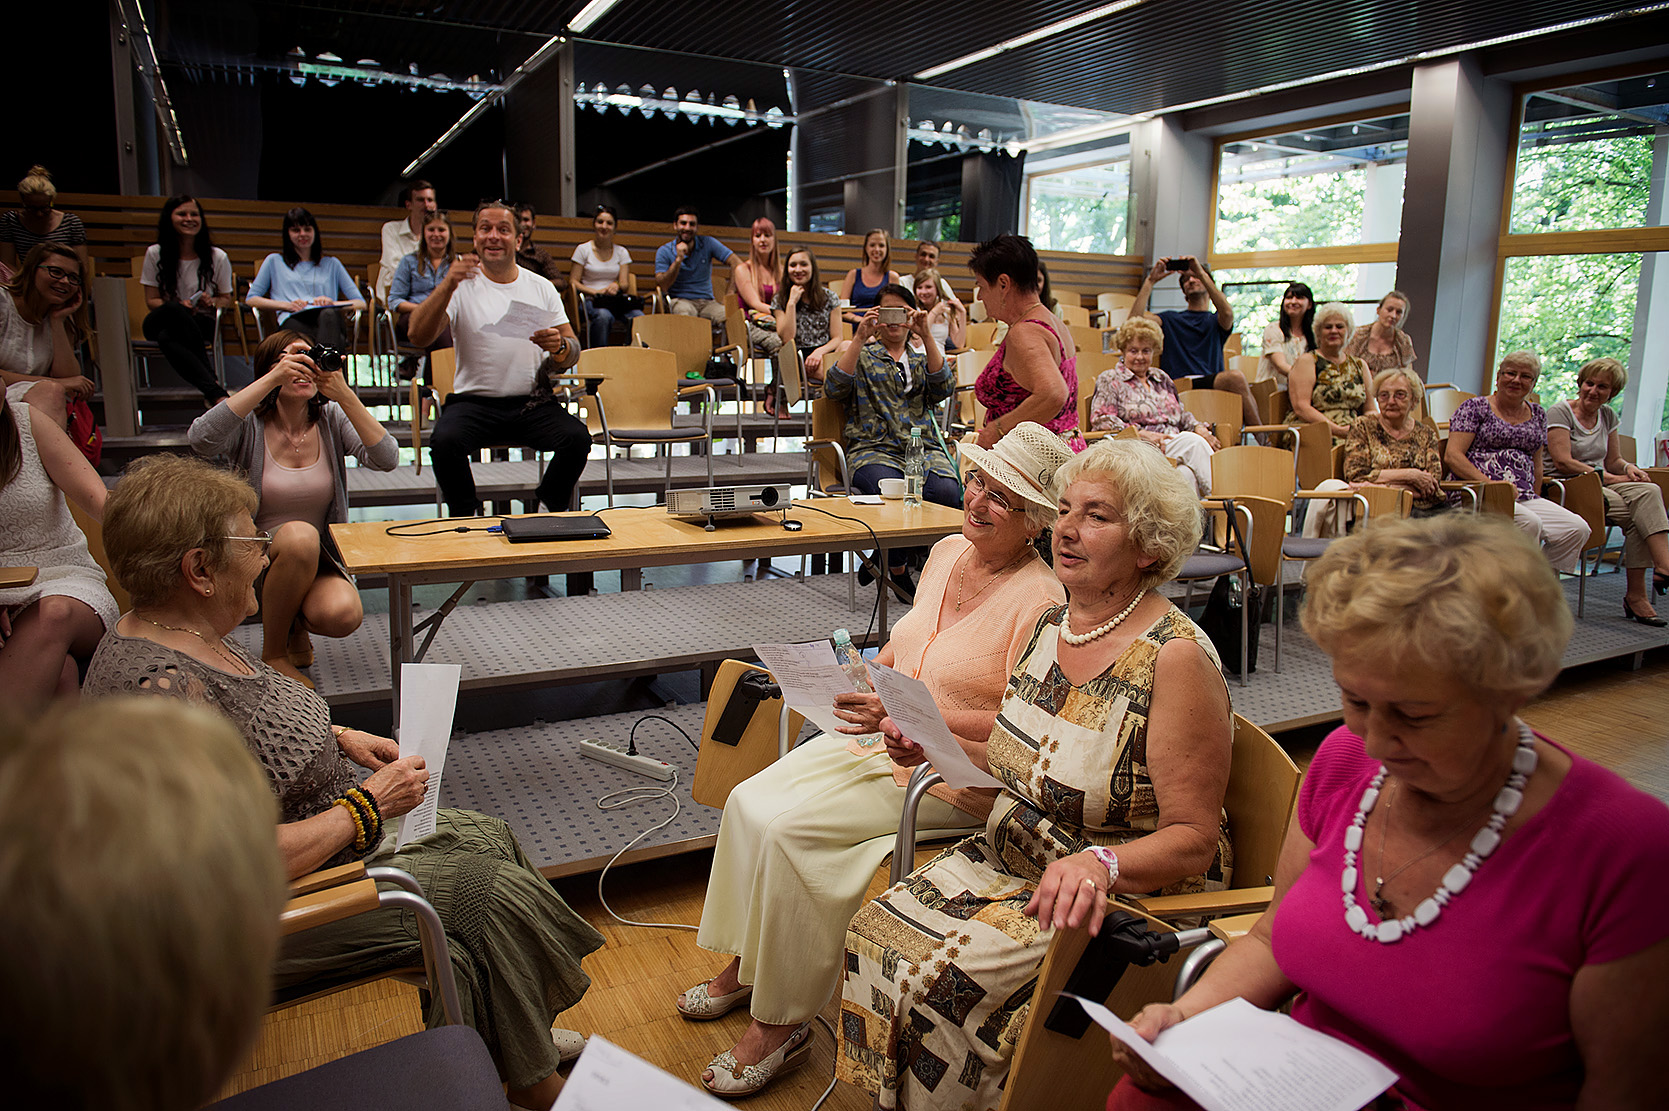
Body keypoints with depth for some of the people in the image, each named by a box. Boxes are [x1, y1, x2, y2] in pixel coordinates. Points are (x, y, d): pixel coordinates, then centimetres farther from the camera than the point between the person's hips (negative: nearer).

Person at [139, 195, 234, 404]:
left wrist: (211, 302, -13)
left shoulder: (217, 257, 4)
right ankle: (215, 390, -47)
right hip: (160, 324, 1)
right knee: (174, 310, -40)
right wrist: (179, 306, -19)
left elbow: (226, 300, 12)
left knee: (167, 337, -37)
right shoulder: (155, 254, 4)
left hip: (202, 323, 0)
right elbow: (151, 301, 4)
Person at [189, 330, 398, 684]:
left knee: (343, 615, -31)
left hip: (318, 561, 1)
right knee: (300, 535, -36)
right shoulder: (250, 423, -7)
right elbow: (202, 440, -31)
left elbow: (386, 459, -17)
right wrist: (271, 379, -32)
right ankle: (273, 655, -12)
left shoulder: (332, 419, 0)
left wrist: (344, 394, -27)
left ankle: (296, 625, 11)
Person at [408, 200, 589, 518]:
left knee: (577, 438, -26)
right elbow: (418, 336, -14)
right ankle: (466, 517, -5)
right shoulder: (462, 286, 2)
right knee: (445, 441, -31)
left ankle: (550, 513, -2)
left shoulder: (542, 288, 10)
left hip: (532, 402, 2)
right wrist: (448, 286, -28)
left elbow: (573, 354, 7)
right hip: (474, 401, -1)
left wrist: (559, 346, -18)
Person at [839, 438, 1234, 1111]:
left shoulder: (1177, 658, -20)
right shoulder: (1053, 624, 4)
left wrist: (1098, 864, -36)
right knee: (875, 930, -9)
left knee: (946, 978, -22)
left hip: (1129, 895, -7)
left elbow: (1195, 841, -19)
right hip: (1015, 856, 7)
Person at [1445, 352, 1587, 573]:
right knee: (1529, 522, -33)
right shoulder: (1475, 408, 3)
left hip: (1525, 498, 6)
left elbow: (1536, 465, 26)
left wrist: (1534, 500, 11)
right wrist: (1490, 483, -18)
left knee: (1577, 528, -18)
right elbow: (1452, 456, -7)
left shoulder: (1537, 415, 20)